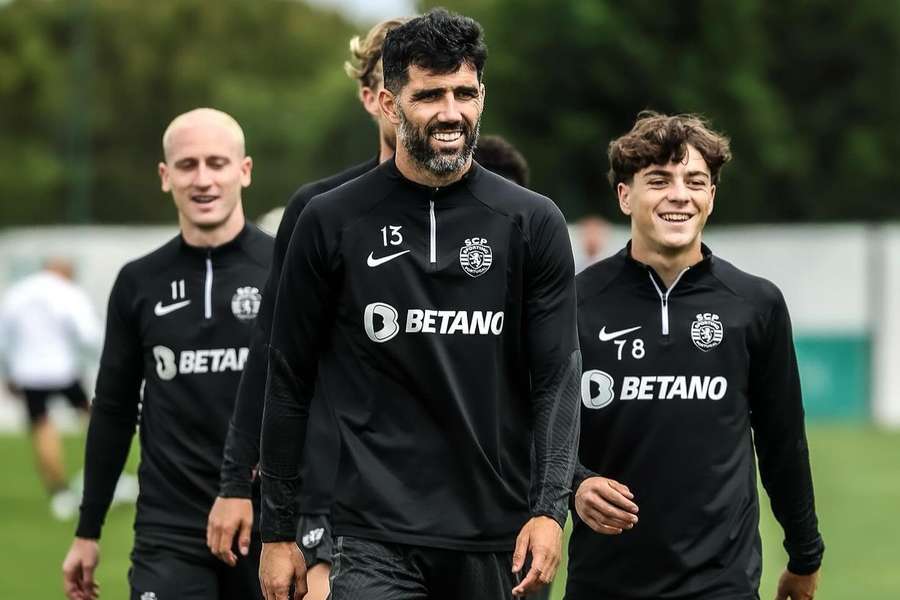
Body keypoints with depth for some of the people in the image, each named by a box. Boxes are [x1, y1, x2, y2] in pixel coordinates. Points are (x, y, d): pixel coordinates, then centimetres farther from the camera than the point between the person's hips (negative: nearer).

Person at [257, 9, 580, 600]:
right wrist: (278, 531, 6)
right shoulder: (333, 222, 1)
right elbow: (289, 384, 7)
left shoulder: (532, 223, 3)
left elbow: (557, 379, 0)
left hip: (498, 540, 2)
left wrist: (550, 508, -14)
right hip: (379, 541, -2)